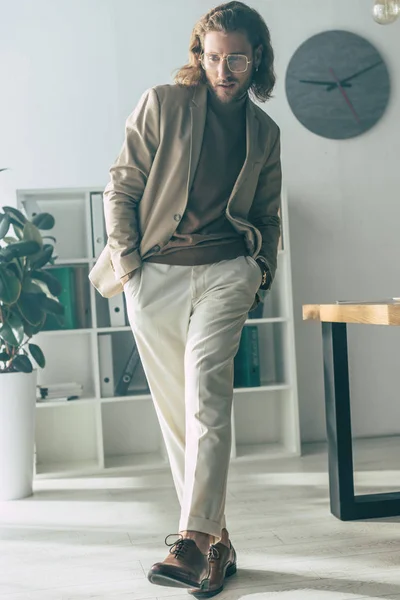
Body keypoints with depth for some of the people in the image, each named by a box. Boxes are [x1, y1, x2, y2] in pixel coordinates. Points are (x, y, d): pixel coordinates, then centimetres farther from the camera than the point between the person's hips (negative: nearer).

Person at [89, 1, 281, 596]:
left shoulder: (264, 130, 14)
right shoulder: (161, 104, 4)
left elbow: (268, 214, 22)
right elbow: (122, 187, 3)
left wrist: (261, 270, 8)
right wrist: (127, 264, -5)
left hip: (225, 270, 1)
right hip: (155, 275, 0)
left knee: (206, 389, -20)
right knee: (176, 410, 2)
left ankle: (195, 539, -18)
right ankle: (216, 540, 13)